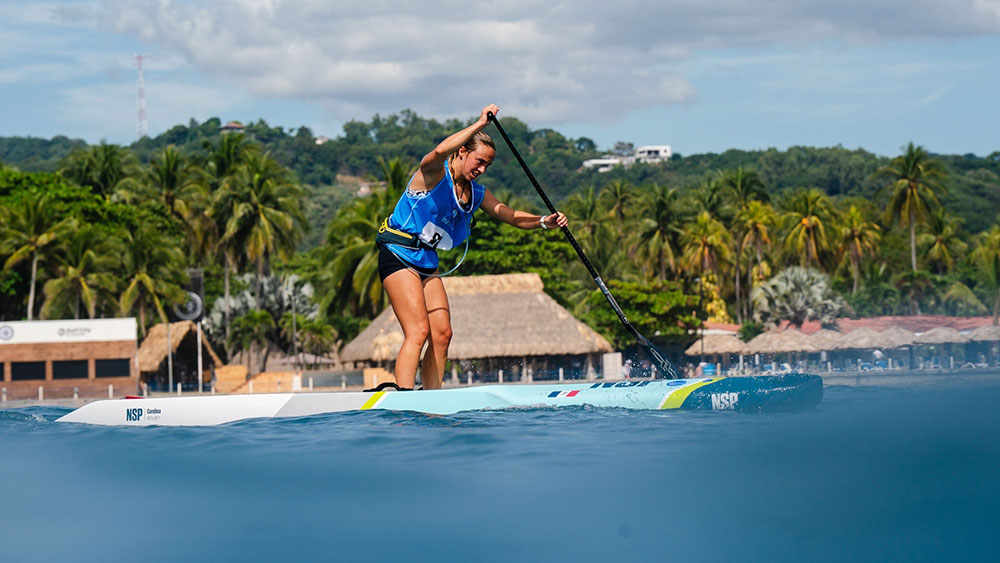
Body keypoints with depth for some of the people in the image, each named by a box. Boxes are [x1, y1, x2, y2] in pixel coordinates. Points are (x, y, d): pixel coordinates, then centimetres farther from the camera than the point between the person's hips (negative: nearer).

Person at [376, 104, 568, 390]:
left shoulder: (477, 194, 10)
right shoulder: (434, 173, -12)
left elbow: (510, 216, 14)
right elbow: (440, 152, -35)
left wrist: (543, 221, -3)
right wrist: (481, 124, -37)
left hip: (427, 262, 8)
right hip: (399, 255, -8)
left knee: (442, 334, 0)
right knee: (419, 331, -17)